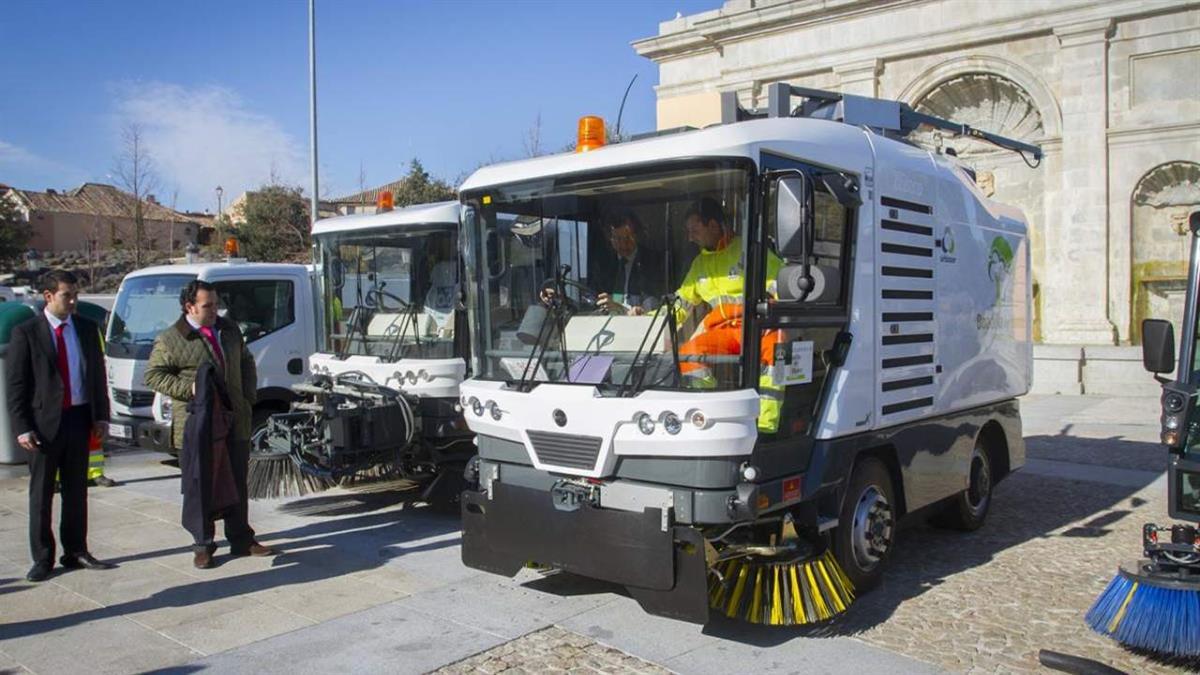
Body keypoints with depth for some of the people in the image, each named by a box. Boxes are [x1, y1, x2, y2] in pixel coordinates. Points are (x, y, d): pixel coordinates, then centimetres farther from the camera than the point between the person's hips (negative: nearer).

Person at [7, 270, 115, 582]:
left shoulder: (87, 329, 7)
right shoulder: (25, 332, -5)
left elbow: (98, 374, 12)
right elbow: (16, 384, -5)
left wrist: (100, 415, 5)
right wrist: (22, 427, -11)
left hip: (80, 418, 4)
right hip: (44, 422, -3)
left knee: (76, 490, 12)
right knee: (41, 493, 6)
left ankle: (76, 552, 22)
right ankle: (42, 559, 16)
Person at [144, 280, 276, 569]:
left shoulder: (230, 330, 11)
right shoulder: (170, 340, -7)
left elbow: (246, 362, 21)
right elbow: (154, 375, -5)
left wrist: (249, 396, 9)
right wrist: (189, 388, -17)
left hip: (235, 423, 5)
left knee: (237, 484, 12)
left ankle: (241, 540, 23)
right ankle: (203, 545, 15)